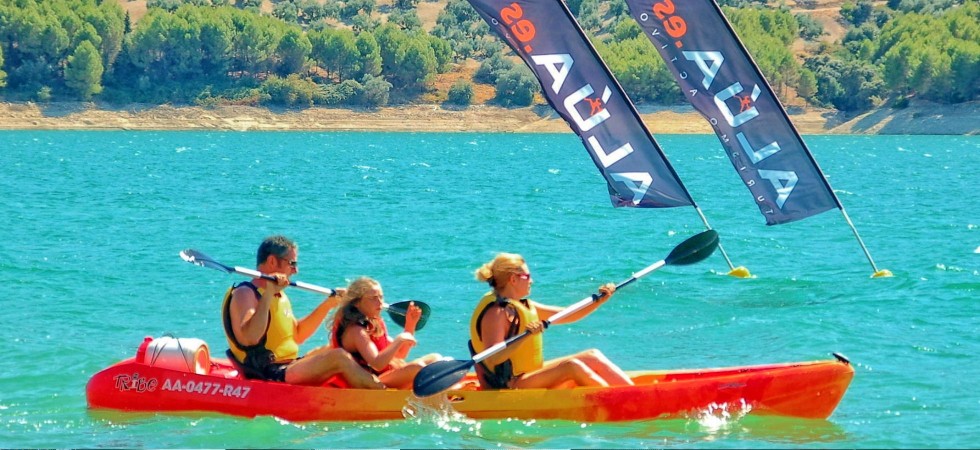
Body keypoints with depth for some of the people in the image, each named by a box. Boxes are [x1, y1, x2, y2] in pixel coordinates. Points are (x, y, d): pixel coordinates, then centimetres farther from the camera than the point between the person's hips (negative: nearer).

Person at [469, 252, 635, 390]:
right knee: (572, 366, -25)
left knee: (592, 357, 1)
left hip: (530, 374, 10)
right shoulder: (496, 312, -17)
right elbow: (492, 359, -29)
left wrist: (600, 300, 13)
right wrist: (526, 336, -37)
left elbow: (566, 316, 20)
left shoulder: (522, 305, 14)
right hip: (509, 386, -10)